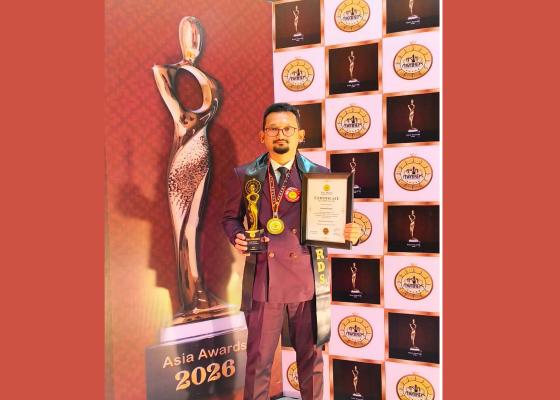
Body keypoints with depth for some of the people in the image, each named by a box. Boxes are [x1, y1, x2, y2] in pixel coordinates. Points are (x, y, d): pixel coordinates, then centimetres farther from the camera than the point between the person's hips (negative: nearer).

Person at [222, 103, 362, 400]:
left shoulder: (319, 174, 3)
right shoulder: (244, 176, 4)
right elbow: (230, 217, 13)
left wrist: (347, 233, -14)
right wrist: (237, 236, -8)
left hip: (307, 281, 0)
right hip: (263, 280, 0)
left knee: (311, 355, 15)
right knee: (258, 357, 11)